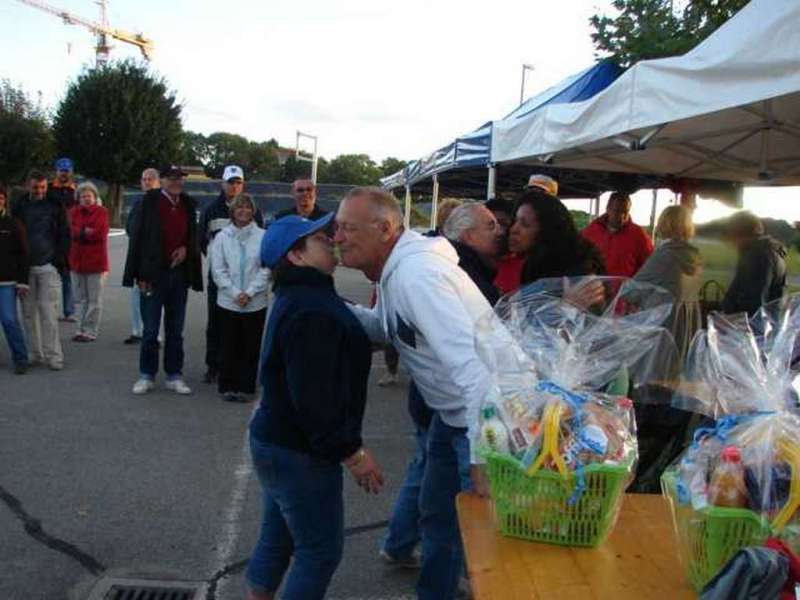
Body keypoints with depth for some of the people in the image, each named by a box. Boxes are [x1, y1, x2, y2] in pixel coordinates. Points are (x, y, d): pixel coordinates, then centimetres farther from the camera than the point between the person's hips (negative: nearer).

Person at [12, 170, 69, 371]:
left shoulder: (55, 206, 4)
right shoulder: (19, 207, 8)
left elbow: (65, 235, 4)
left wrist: (60, 261, -4)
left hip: (48, 266, -3)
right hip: (25, 267, 3)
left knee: (49, 312, -6)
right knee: (29, 312, 5)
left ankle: (53, 355, -3)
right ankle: (35, 353, 14)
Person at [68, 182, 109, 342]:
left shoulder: (101, 212, -2)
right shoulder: (74, 211, 10)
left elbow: (100, 234, -13)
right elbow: (70, 230, -4)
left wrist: (80, 233, -10)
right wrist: (87, 231, -17)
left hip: (95, 261, -4)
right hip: (77, 260, 4)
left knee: (94, 300, 1)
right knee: (81, 299, 11)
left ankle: (90, 331, 7)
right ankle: (82, 329, 20)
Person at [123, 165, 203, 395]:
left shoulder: (188, 204, 8)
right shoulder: (150, 201, -4)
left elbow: (194, 236, 19)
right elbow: (138, 237, -5)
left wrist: (186, 249, -4)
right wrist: (140, 275, -9)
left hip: (179, 273, 4)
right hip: (154, 273, -4)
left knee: (175, 331, 10)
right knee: (150, 331, 2)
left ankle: (174, 375, 19)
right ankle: (146, 376, 14)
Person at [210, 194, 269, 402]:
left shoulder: (262, 236, 0)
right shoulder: (222, 237, 4)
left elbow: (266, 269, -2)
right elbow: (218, 270, 1)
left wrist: (249, 293, -10)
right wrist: (235, 293, -9)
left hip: (256, 303, 0)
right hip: (227, 302, 1)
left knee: (251, 347, 4)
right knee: (228, 347, 5)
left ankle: (245, 387, 14)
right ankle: (228, 386, 16)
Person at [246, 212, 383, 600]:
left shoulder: (296, 299, 10)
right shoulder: (311, 310, -24)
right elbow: (312, 396, -28)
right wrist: (352, 452, -21)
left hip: (276, 443, 10)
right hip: (300, 453, -10)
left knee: (277, 541, 21)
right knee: (321, 551, 4)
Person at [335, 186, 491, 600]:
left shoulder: (418, 274, -28)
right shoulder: (395, 269, 2)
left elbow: (468, 359, -36)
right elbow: (381, 326, 18)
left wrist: (481, 452, -38)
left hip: (487, 415, -10)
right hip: (452, 412, 10)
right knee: (436, 517, 22)